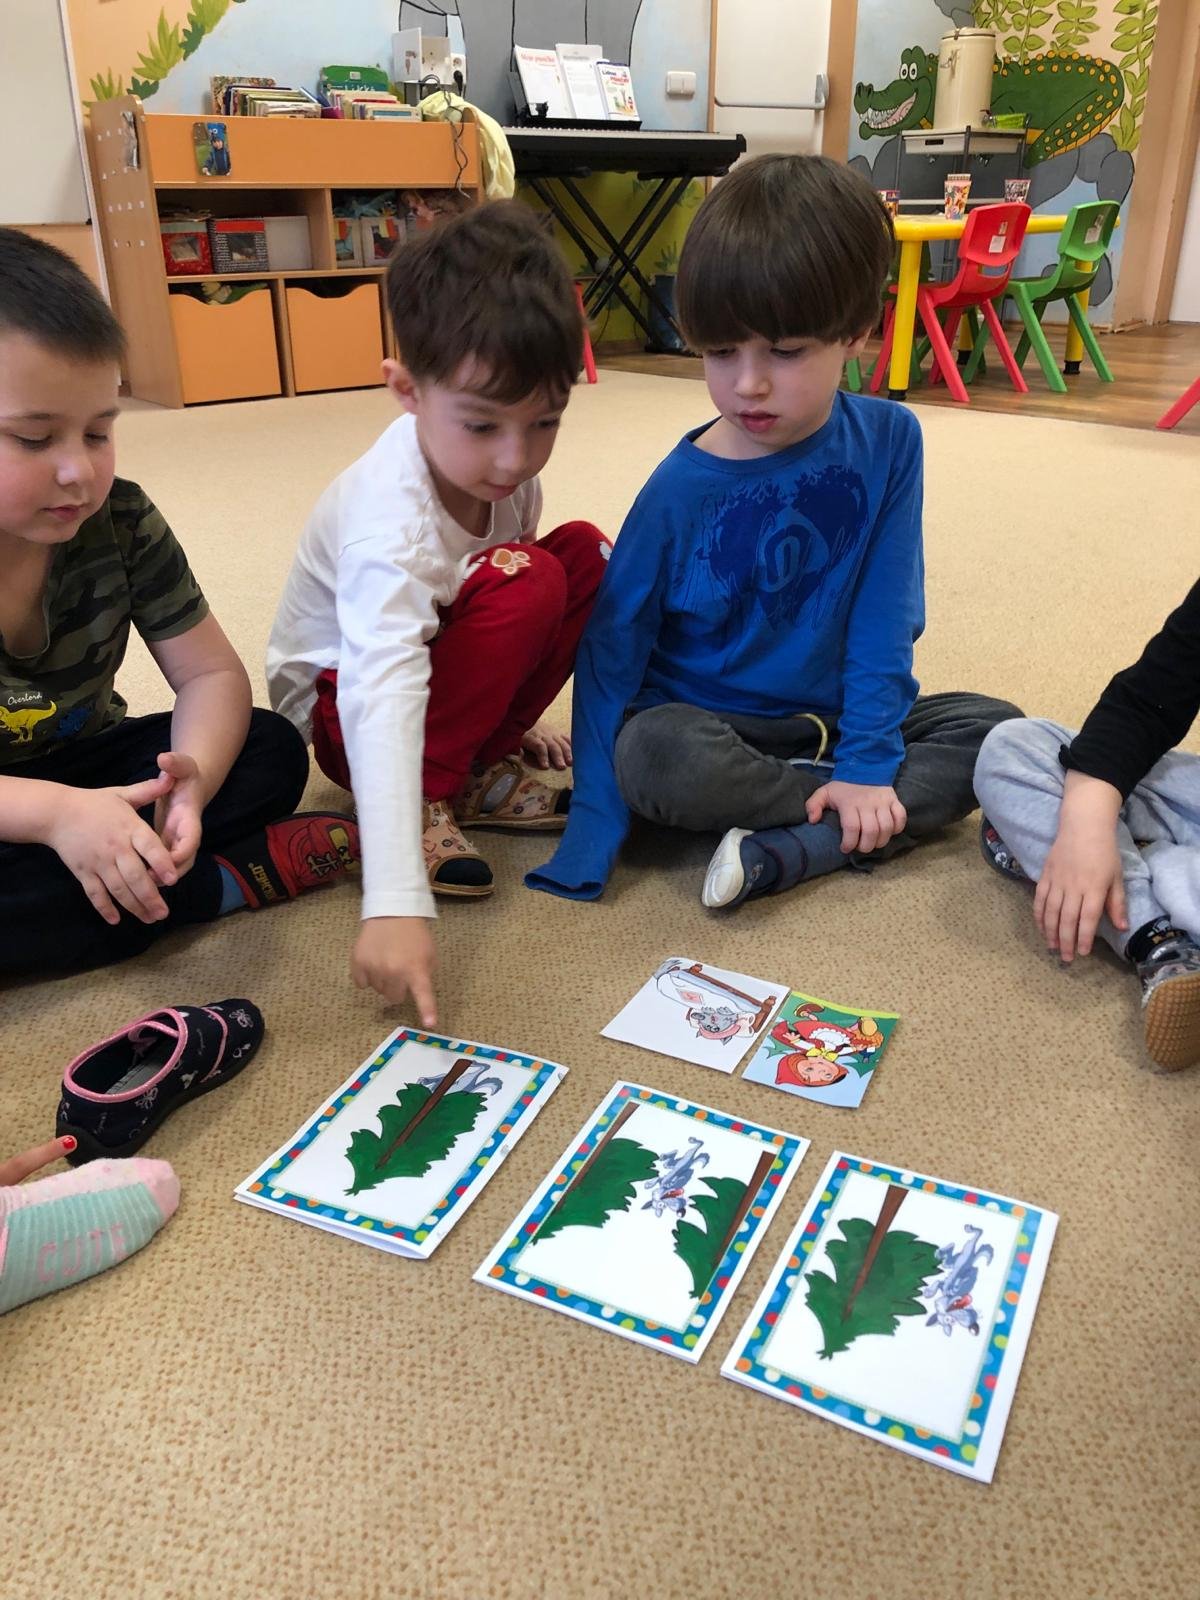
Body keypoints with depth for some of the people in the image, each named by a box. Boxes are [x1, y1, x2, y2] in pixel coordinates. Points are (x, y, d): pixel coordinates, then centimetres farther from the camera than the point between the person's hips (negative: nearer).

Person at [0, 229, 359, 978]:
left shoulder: (121, 522, -11)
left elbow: (212, 673, -11)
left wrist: (193, 776, -33)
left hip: (84, 773, 4)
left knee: (271, 752, -15)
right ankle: (234, 878, -20)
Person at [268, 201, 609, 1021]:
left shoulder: (498, 466, -12)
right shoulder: (391, 521, -36)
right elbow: (382, 697, -47)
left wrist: (513, 710, 18)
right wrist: (395, 903, -55)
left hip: (428, 656, 8)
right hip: (342, 703, -8)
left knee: (588, 553, -8)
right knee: (527, 580, -28)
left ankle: (482, 767, -4)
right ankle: (427, 799, -18)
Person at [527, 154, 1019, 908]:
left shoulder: (889, 442, -7)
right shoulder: (681, 491, -14)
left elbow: (886, 616, -5)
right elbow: (611, 650, -12)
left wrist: (868, 760, -15)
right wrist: (591, 840, -20)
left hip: (832, 721, 3)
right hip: (708, 725, -2)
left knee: (995, 728, -14)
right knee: (654, 757, -34)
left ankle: (785, 851, -24)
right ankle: (888, 810, -15)